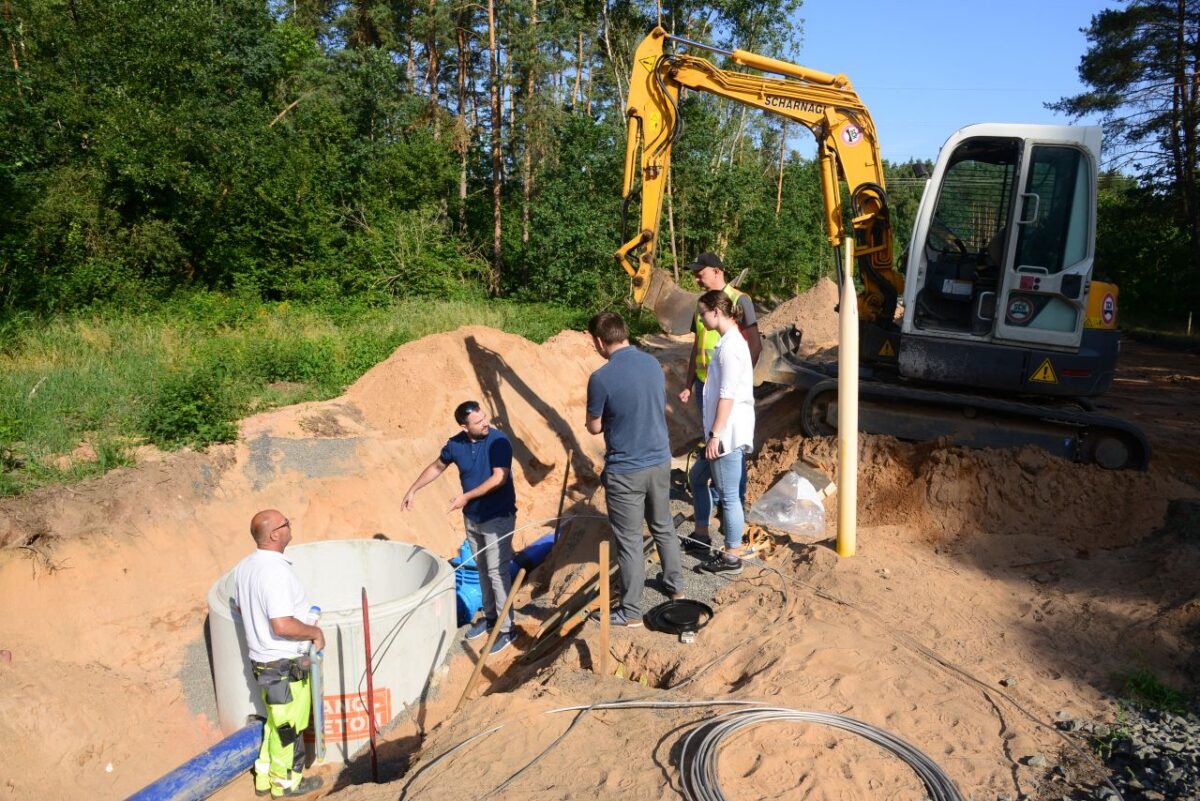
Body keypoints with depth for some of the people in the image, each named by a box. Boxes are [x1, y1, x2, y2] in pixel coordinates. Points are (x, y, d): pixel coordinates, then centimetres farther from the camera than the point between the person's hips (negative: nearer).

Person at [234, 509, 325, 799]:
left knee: (276, 721, 24)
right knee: (288, 725, 10)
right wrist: (314, 631, -16)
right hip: (286, 666, -9)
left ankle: (264, 777, 37)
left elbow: (243, 610, 16)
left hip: (262, 660, 9)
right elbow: (282, 625, -32)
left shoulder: (243, 567, 2)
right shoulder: (276, 571, -28)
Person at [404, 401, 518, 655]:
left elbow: (499, 478, -25)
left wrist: (466, 497, -26)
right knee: (483, 569, 17)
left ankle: (506, 629, 6)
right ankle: (490, 616, 33)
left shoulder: (498, 441, -19)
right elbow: (437, 467, 14)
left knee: (497, 572, -3)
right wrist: (413, 490, 16)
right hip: (472, 518, 5)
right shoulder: (455, 444, -4)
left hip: (498, 518, -5)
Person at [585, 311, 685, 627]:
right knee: (664, 527, 24)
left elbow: (594, 427, -8)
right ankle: (676, 586, 41)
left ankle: (631, 612, 18)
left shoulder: (601, 378, -20)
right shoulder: (653, 363, -1)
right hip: (660, 461, 6)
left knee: (629, 541, 6)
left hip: (625, 471, -6)